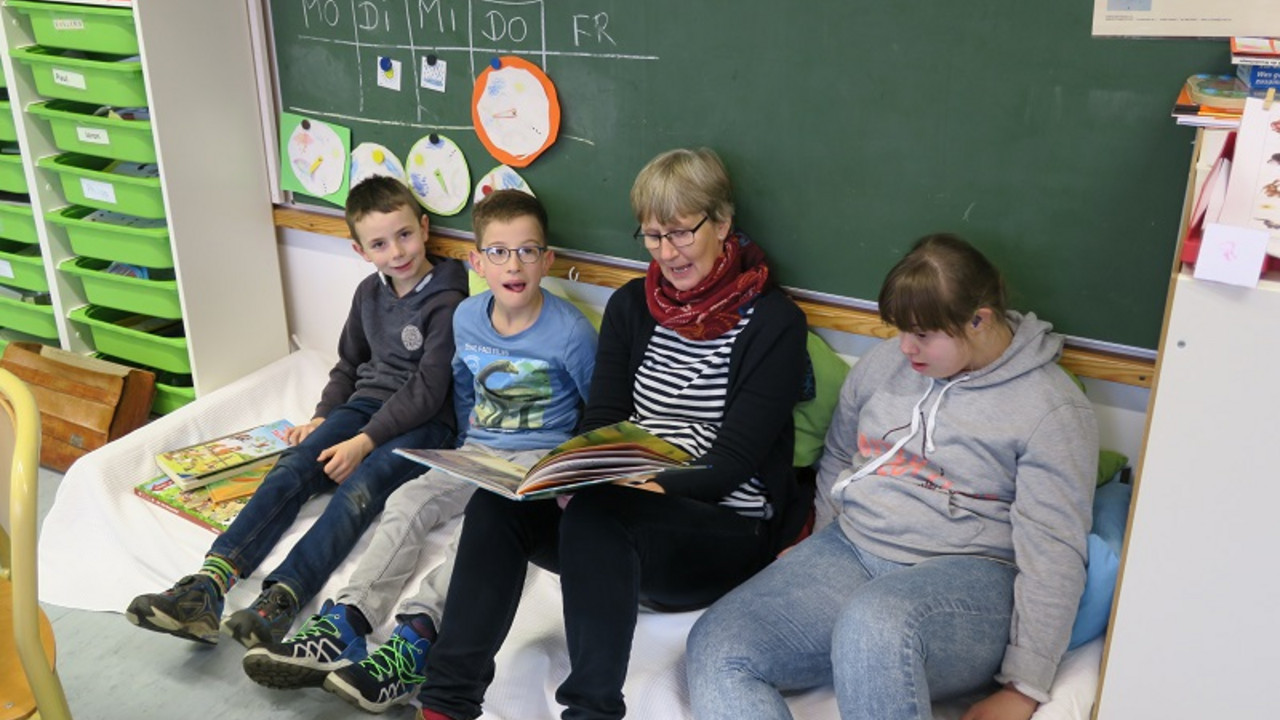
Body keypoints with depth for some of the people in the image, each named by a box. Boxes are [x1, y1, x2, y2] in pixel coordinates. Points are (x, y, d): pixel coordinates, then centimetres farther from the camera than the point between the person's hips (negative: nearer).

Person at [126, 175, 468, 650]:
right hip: (366, 403, 6)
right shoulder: (369, 292, 12)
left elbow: (427, 392, -15)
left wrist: (366, 441, -22)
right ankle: (209, 585, -35)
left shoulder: (446, 303, -10)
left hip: (422, 421, -6)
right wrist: (323, 418, 9)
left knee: (360, 487, -33)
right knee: (293, 467, -20)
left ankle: (281, 599, -49)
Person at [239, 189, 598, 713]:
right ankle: (345, 622, -29)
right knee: (409, 501, -17)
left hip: (541, 457, -5)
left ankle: (415, 632, -42)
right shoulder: (466, 318, 2)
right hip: (478, 450, 5)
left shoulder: (571, 333, -14)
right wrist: (469, 445, 15)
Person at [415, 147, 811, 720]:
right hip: (628, 503, 5)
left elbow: (734, 458, -13)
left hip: (729, 528, -5)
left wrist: (659, 487, -29)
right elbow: (601, 420, 4)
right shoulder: (631, 306, 10)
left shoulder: (774, 322, -6)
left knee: (595, 514, -34)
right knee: (498, 502, -21)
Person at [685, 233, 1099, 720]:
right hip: (850, 550, 6)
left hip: (966, 577, -5)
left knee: (872, 621, -42)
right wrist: (814, 567, 15)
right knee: (715, 646, -20)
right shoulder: (886, 362, 9)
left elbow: (1054, 556, -10)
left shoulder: (1053, 410, -6)